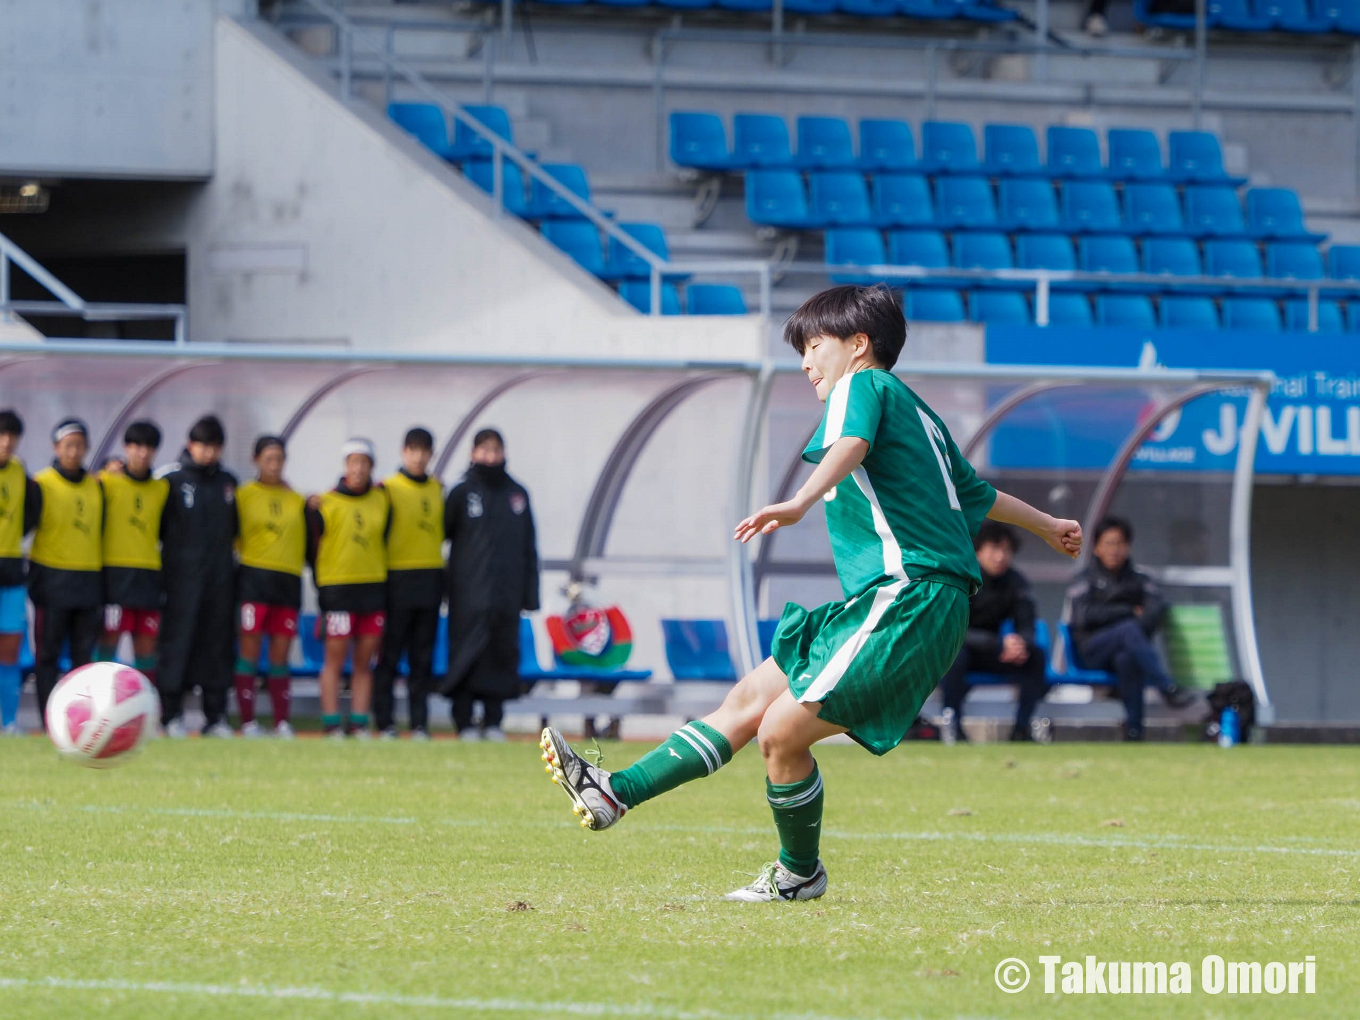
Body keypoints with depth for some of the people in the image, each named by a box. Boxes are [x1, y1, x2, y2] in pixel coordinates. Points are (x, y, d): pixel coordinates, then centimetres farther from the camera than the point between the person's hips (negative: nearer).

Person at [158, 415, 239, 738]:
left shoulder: (227, 483, 14)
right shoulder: (173, 480, 0)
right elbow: (157, 526, 0)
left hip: (221, 577, 4)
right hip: (182, 576, -4)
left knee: (217, 643, 3)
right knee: (178, 642, -8)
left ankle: (216, 717, 7)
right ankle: (172, 716, -4)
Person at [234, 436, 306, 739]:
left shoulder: (297, 500, 14)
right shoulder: (244, 495, 4)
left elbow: (307, 541, 17)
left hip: (288, 580, 3)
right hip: (254, 575, -3)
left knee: (281, 654, 4)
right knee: (249, 649, -6)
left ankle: (282, 722, 4)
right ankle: (248, 722, -5)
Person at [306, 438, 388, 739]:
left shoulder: (381, 500, 9)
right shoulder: (327, 503, -2)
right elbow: (313, 545, 2)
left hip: (374, 587, 4)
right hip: (337, 587, -4)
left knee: (364, 662, 5)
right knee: (335, 660, -4)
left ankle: (359, 724, 8)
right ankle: (332, 723, -2)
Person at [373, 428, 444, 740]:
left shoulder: (437, 489, 12)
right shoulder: (389, 488, -2)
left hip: (431, 580, 4)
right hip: (398, 580, -4)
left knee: (423, 657, 5)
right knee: (390, 654, -3)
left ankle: (420, 723, 7)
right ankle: (385, 722, 0)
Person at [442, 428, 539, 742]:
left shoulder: (517, 494, 12)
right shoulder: (463, 493, 3)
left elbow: (528, 548, 13)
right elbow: (442, 532, 4)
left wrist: (530, 594, 8)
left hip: (507, 593, 3)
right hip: (469, 593, -3)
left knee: (503, 653, 3)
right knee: (468, 653, -7)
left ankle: (493, 722, 8)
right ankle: (465, 723, -5)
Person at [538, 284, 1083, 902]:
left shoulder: (864, 384, -3)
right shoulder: (916, 412, 26)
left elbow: (852, 444, -27)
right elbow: (977, 493, 38)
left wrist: (801, 503, -46)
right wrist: (1045, 526, 56)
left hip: (906, 598, -10)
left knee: (781, 731, -10)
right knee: (749, 700, 6)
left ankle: (800, 874, 8)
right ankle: (615, 794, 4)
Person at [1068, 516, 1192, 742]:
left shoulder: (1140, 581, 20)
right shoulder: (1087, 580, 15)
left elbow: (1157, 609, 1)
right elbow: (1083, 616, -3)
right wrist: (1130, 612, -1)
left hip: (1126, 650, 1)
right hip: (1091, 651, -1)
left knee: (1126, 659, -39)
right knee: (1129, 629, -35)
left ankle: (1134, 731, -45)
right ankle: (1168, 689, -46)